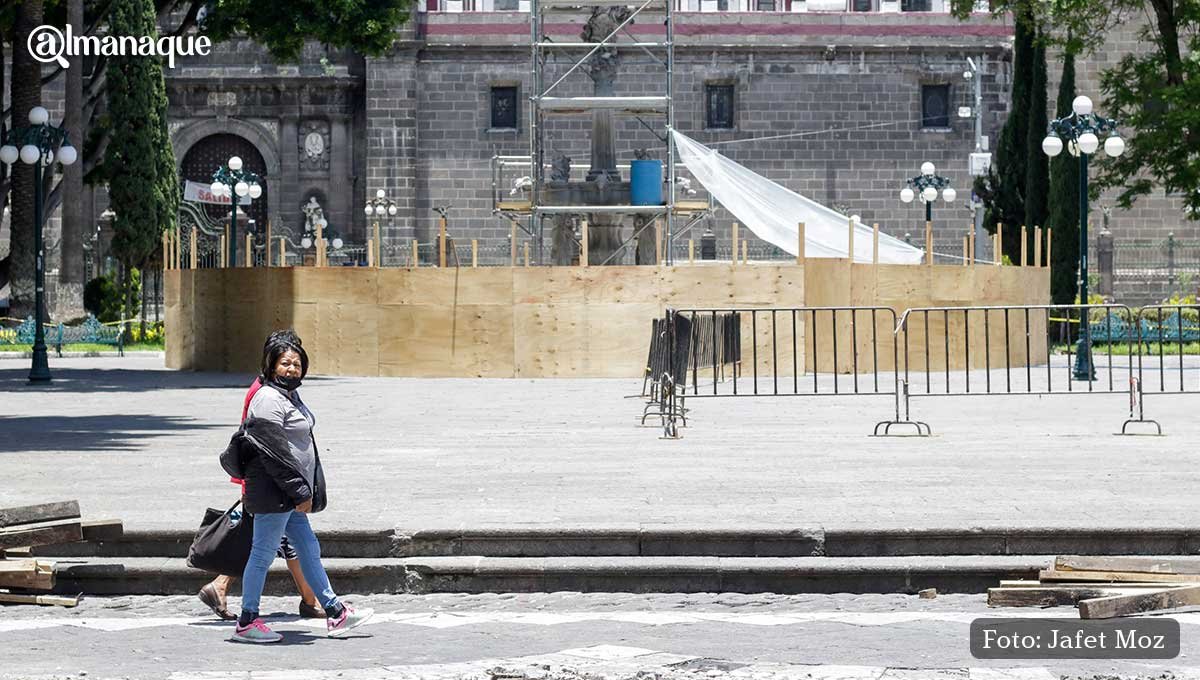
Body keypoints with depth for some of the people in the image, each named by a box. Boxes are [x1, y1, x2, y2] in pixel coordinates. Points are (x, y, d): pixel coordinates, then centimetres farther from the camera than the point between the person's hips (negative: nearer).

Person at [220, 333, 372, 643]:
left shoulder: (290, 396, 16)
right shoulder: (268, 400, -17)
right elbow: (275, 453, -22)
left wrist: (306, 491, 19)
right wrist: (300, 492, -20)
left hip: (289, 496, 11)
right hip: (273, 493, -11)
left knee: (309, 551, 15)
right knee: (263, 554, -4)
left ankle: (334, 613, 22)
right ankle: (247, 623, 3)